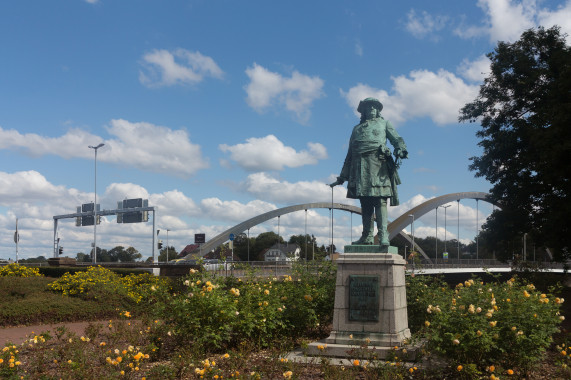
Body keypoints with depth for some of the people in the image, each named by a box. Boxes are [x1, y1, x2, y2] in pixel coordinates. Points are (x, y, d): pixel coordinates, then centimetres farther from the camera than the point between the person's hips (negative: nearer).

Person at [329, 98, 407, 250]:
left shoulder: (384, 123, 22)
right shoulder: (356, 129, 28)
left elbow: (397, 139, 9)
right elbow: (349, 156, 27)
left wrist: (400, 149, -16)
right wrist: (342, 178, 23)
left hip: (378, 165, -3)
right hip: (360, 168, 4)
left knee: (380, 201, -13)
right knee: (365, 204, 2)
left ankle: (383, 237, -19)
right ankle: (367, 237, 6)